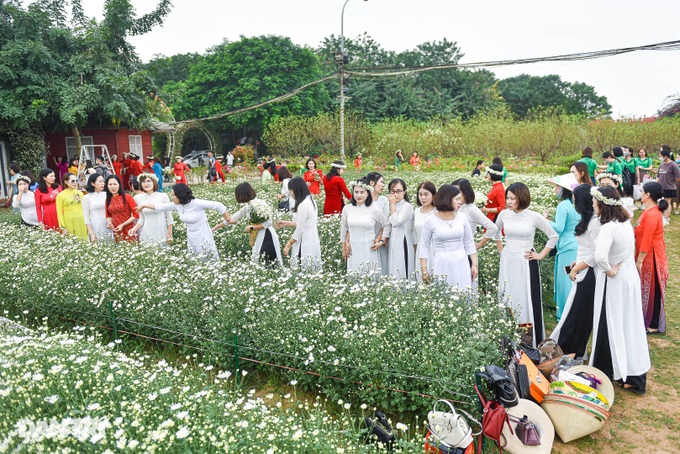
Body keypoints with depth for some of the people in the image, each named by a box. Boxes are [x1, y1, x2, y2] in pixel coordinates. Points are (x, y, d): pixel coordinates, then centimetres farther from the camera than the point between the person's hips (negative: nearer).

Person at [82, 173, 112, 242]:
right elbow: (86, 217, -1)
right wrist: (91, 233, -7)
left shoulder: (106, 195, 5)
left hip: (108, 228, 2)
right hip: (95, 229, -2)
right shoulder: (87, 198, 0)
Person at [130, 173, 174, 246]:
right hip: (146, 234, 3)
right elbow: (141, 219, 12)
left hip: (161, 234, -2)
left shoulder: (163, 196, -5)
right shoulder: (139, 198, 4)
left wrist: (170, 234, -2)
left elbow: (169, 217, -1)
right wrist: (135, 228, -5)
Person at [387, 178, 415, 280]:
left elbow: (395, 222, -19)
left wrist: (393, 205, -13)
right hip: (392, 244, 7)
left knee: (402, 274, -7)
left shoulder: (407, 206, -10)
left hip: (403, 243, -7)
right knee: (393, 273, 9)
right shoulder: (391, 206, 13)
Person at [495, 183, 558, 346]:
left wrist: (541, 255, 0)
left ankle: (532, 341, 12)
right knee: (507, 299, 7)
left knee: (528, 299, 0)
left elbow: (553, 236, 3)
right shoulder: (504, 214, 1)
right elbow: (496, 231, 22)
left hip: (526, 263, -3)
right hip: (507, 262, 3)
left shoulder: (534, 217, -7)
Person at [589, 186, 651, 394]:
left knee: (609, 326, 7)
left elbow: (600, 256, -40)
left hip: (613, 283, -8)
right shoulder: (626, 222, 3)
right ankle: (634, 376, 26)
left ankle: (605, 371, 23)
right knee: (629, 325, 15)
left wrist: (609, 270, -21)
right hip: (630, 278, 8)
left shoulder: (608, 228, -24)